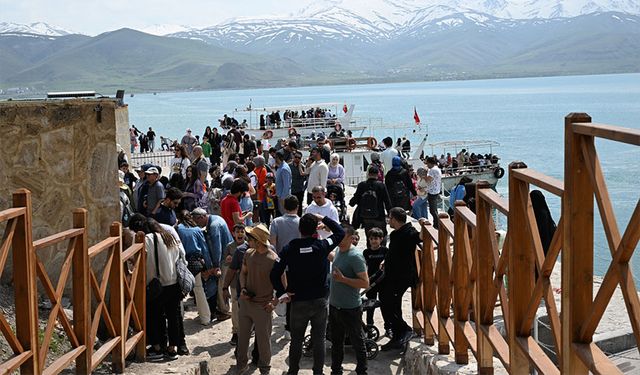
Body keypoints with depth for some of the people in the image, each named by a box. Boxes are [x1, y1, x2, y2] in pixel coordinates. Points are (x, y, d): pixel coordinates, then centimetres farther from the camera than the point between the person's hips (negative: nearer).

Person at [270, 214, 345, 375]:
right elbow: (340, 232, 4)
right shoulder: (322, 246, -12)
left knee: (296, 340, 15)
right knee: (319, 340, 11)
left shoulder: (289, 249, -10)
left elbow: (275, 274, -11)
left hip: (298, 302, 0)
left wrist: (281, 293, 0)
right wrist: (323, 218, 8)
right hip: (320, 301, 0)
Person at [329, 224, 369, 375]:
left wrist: (343, 279, -28)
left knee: (357, 342, 6)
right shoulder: (338, 250, 5)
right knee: (336, 341, 20)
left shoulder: (355, 256, -20)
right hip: (334, 305, 9)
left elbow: (365, 283, -24)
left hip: (350, 308, -8)